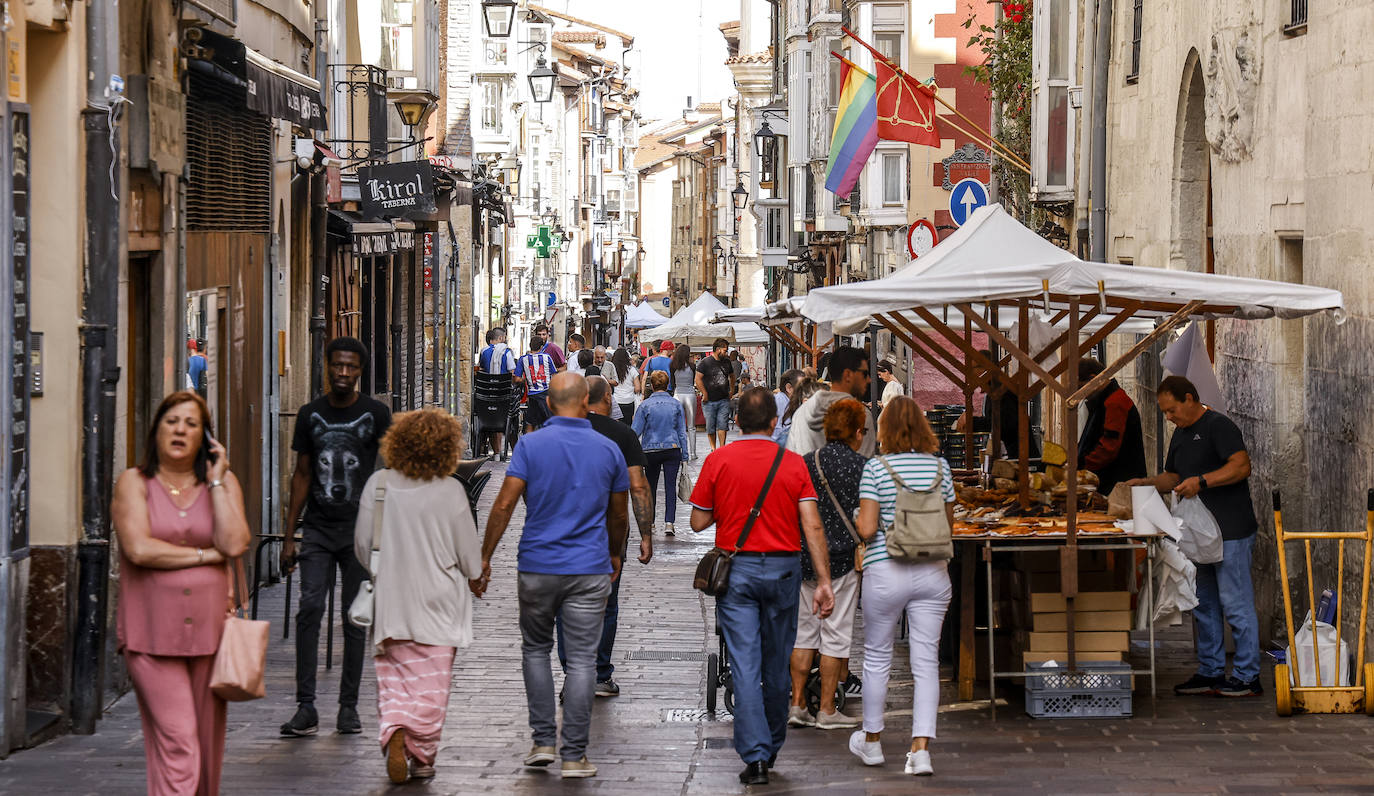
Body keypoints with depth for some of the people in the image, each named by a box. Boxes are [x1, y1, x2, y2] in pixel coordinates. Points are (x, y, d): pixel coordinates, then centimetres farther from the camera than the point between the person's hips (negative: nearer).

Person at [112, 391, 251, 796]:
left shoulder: (223, 482, 10)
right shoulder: (134, 482, 3)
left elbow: (234, 544, -7)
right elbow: (138, 548, -13)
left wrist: (216, 481, -4)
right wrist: (207, 555, -8)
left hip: (210, 627, 3)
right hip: (152, 631, -3)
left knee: (207, 742, 7)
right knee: (176, 743, -11)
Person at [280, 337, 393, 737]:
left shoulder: (375, 414, 1)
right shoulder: (310, 414, 8)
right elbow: (302, 475, 12)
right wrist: (289, 535, 8)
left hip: (360, 528, -1)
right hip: (318, 528, 1)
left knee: (355, 618, 2)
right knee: (310, 608, -11)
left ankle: (349, 706, 11)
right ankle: (305, 708, -11)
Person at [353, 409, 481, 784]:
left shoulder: (378, 485, -5)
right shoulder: (450, 492, -12)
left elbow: (362, 546, 3)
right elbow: (471, 561, -7)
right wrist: (474, 571, 15)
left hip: (389, 602, 2)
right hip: (437, 605, -2)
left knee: (394, 679, 11)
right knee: (430, 684, 8)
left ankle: (393, 732, -12)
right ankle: (421, 757, 8)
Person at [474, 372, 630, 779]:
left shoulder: (531, 444, -4)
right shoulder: (608, 449, 2)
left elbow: (504, 505, -10)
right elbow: (619, 517, 11)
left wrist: (484, 558, -4)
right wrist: (614, 556, 28)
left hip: (538, 566, 0)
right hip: (589, 569, 0)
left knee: (535, 649, 17)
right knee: (581, 659, 1)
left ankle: (543, 741, 13)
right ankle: (574, 756, 0)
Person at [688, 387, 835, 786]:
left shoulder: (718, 460, -4)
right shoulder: (793, 464, -3)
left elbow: (699, 521, 0)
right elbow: (812, 527, -7)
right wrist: (823, 581, -6)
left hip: (736, 569, -1)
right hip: (782, 569, 1)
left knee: (745, 664, -2)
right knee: (777, 663, 15)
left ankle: (755, 756, -10)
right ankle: (772, 748, 29)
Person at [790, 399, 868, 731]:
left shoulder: (805, 463, 3)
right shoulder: (861, 466, -8)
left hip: (804, 558, 4)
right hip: (843, 559, -4)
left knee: (804, 630, 12)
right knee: (836, 634, 3)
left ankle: (797, 704, 12)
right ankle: (827, 710, 6)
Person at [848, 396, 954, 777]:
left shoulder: (876, 468, -9)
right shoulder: (941, 466, 2)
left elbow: (867, 529, -13)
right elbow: (948, 524, 9)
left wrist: (860, 518, 9)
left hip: (886, 573, -2)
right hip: (932, 573, 3)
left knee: (877, 658, 14)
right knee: (926, 662, 3)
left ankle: (871, 741, 28)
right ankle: (921, 749, -4)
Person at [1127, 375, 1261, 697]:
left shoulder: (1219, 426, -11)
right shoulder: (1181, 435, 18)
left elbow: (1241, 466, -21)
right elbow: (1173, 477, 26)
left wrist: (1201, 481, -28)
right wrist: (1145, 484, 9)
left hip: (1231, 533, -10)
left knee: (1235, 604, -6)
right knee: (1204, 605, 13)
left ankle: (1247, 677, -2)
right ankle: (1210, 673, 20)